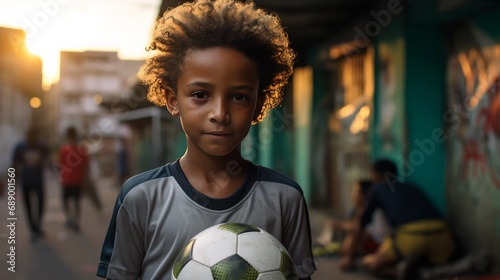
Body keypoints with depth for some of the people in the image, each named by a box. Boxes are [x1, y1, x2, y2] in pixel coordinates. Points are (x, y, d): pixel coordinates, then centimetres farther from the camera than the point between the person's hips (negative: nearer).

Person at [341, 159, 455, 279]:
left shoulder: (377, 189, 23)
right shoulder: (412, 188, 34)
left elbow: (361, 225, 27)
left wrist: (350, 258, 37)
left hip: (410, 236, -4)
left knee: (368, 262, 19)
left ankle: (400, 269, -10)